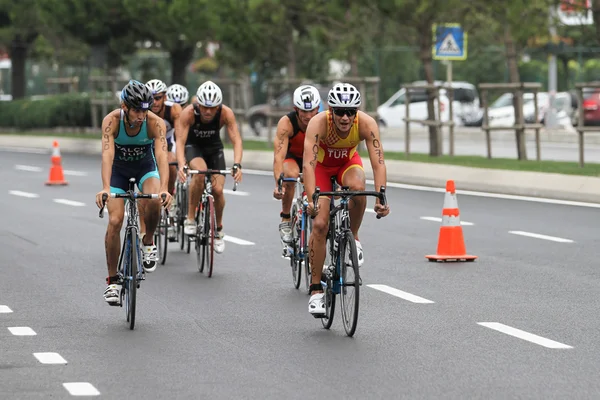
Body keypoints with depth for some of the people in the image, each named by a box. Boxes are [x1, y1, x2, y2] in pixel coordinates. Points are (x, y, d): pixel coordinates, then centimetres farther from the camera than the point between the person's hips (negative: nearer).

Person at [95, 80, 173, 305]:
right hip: (118, 169, 0)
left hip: (145, 166, 0)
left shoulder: (155, 123, -29)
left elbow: (162, 155, -39)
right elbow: (107, 154, -41)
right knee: (115, 221, -13)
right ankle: (113, 280, 0)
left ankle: (148, 243, -3)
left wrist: (164, 188, -55)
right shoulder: (111, 121, -30)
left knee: (154, 201, -32)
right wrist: (105, 188, -56)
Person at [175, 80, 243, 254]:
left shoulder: (226, 113, -27)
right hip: (193, 146, -2)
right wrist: (181, 165, -53)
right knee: (200, 172, -34)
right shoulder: (188, 113, -31)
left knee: (218, 190, -12)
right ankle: (190, 218, -20)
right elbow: (180, 140, -36)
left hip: (214, 148, 2)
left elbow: (236, 140, -32)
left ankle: (218, 228, 15)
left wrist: (237, 165, -48)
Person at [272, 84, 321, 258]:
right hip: (292, 157, -1)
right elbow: (279, 156, -39)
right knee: (291, 175, -35)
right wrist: (278, 183, -53)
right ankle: (285, 221, -19)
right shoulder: (286, 123, -32)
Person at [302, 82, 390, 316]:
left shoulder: (366, 124, -32)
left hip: (348, 162, 1)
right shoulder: (318, 123, -36)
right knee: (320, 224, -14)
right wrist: (311, 199, -56)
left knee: (357, 187, -35)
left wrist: (381, 197, -50)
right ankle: (316, 290, -5)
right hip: (322, 165, -1)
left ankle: (353, 238, -7)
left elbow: (378, 162, -36)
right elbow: (308, 164, -43)